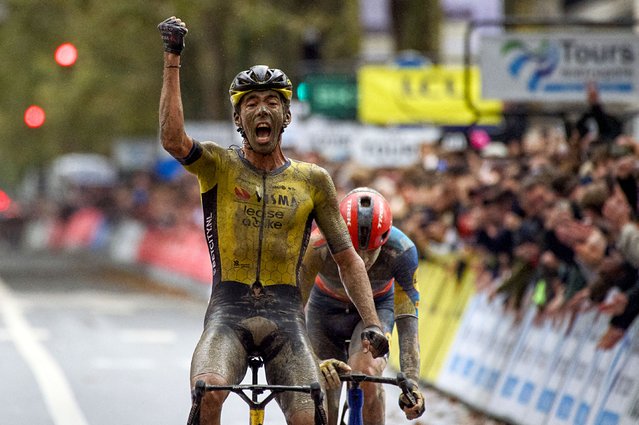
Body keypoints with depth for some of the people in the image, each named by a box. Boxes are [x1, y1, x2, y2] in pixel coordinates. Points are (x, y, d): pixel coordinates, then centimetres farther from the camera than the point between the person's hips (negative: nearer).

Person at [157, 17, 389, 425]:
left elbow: (348, 258, 12)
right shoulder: (219, 165, 3)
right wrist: (173, 58, -21)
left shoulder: (313, 180, 7)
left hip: (286, 315, 2)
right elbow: (173, 139, -18)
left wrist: (372, 323, 1)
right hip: (228, 313, -1)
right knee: (208, 392, -31)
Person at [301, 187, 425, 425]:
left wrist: (411, 382, -42)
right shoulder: (317, 245, -37)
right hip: (326, 310, 0)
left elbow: (407, 319, -31)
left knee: (367, 373, -32)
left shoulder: (402, 251, -34)